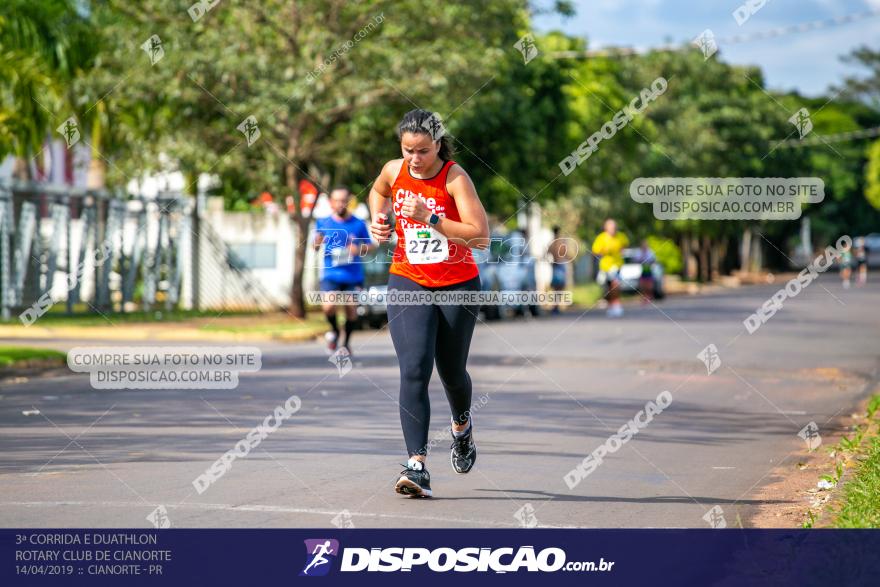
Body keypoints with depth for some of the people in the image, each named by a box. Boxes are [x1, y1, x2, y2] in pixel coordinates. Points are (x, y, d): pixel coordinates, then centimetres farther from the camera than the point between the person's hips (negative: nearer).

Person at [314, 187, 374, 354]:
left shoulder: (358, 224, 1)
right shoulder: (323, 223, 3)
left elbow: (371, 245, 8)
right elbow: (315, 246, 5)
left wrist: (359, 249, -14)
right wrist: (317, 242, -19)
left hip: (354, 276, 1)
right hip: (331, 275, -1)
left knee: (351, 310, 4)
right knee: (329, 306, -21)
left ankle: (346, 342, 30)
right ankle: (334, 331, 11)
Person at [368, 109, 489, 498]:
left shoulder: (455, 177, -15)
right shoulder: (394, 171, -2)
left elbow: (480, 236, -24)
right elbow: (378, 192, 24)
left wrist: (430, 219, -29)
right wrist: (379, 219, 4)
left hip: (457, 286, -2)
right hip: (408, 282, 2)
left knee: (451, 370, 14)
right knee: (413, 370, -16)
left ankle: (462, 427, 49)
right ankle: (417, 466, -23)